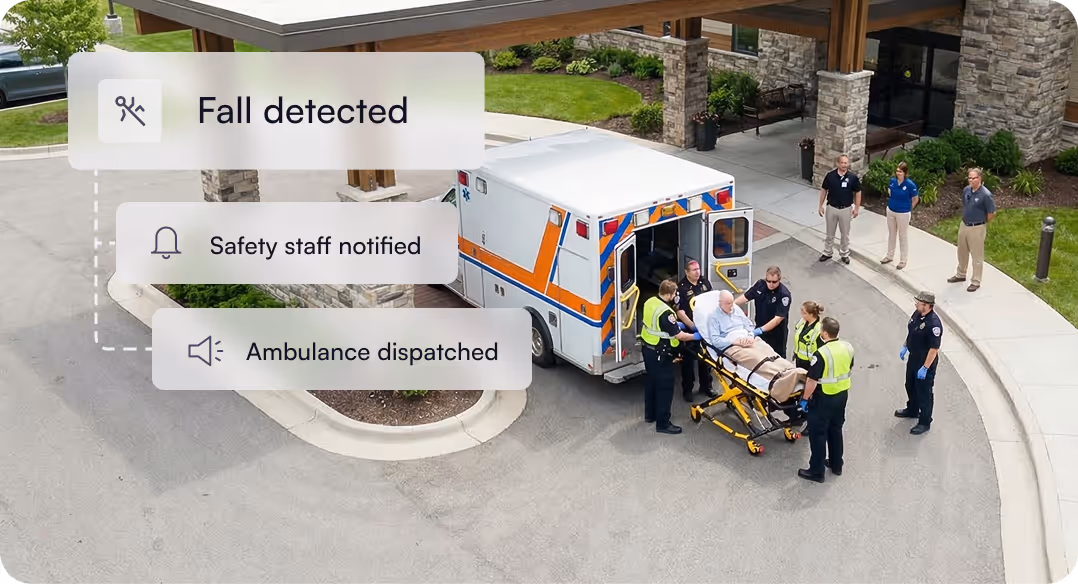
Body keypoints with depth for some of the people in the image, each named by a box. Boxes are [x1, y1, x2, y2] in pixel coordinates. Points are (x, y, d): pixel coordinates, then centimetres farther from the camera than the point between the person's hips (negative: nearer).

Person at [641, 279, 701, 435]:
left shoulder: (650, 302, -1)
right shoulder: (665, 312, -27)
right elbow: (679, 335, -23)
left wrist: (675, 323, 12)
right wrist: (696, 336, -7)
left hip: (648, 348, 9)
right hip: (660, 354, -9)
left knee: (650, 382, 21)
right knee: (665, 387, 0)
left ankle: (650, 414, 35)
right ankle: (663, 423, 4)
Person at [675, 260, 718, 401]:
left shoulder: (705, 283, 4)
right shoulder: (681, 288, -15)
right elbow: (680, 312, -18)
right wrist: (693, 326, -25)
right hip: (689, 330, -5)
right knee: (688, 360, 5)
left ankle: (706, 386, 31)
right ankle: (687, 390, 17)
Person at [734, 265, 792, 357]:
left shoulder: (784, 294, -25)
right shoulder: (760, 284, -8)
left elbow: (779, 318, -27)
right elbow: (745, 297, 3)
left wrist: (761, 330, -33)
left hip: (776, 333, -5)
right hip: (759, 330, 5)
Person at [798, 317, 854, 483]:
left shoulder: (821, 353, -28)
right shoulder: (848, 347, -4)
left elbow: (812, 380, -23)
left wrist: (805, 398, -9)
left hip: (824, 398, -7)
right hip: (842, 394, 7)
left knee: (818, 433, 5)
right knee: (836, 429, 23)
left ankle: (816, 471, 13)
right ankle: (836, 464, 35)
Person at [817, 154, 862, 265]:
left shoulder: (853, 177, -11)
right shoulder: (830, 175, -9)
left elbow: (858, 193, -1)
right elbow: (824, 190, 1)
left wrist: (857, 208, -3)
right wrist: (820, 206, 0)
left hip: (846, 209, -1)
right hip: (831, 208, 1)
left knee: (845, 234, 12)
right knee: (830, 233, 14)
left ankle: (844, 254, 28)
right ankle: (827, 253, 29)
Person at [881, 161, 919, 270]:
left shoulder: (910, 184, -21)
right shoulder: (892, 181, -6)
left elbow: (915, 199, -8)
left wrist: (908, 209, 2)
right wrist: (893, 202, 10)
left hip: (903, 214, -5)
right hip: (890, 211, 5)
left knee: (903, 236, 8)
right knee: (891, 234, 20)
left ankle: (903, 260, 20)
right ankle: (890, 256, 36)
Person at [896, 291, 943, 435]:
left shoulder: (934, 324, -32)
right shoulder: (917, 313, -6)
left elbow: (934, 348, -27)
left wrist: (925, 368, -23)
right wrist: (904, 347, 17)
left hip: (926, 362, -9)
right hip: (913, 357, 9)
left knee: (924, 392, 8)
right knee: (910, 385, 27)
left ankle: (925, 422, 26)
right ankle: (912, 410, 51)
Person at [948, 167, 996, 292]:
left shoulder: (986, 195, -21)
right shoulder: (966, 190, -2)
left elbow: (991, 213, -11)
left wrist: (982, 224, 1)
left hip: (977, 228, -7)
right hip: (963, 225, 7)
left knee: (977, 256, 5)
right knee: (962, 253, 21)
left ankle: (976, 282, 14)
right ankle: (961, 275, 39)